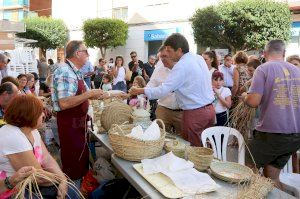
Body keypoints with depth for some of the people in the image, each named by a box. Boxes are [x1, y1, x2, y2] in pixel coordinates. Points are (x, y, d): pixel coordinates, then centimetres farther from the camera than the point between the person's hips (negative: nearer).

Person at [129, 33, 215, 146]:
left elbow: (163, 90, -19)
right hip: (210, 108, 8)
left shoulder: (182, 65, -17)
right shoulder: (199, 58, 8)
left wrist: (140, 91, -8)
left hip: (195, 113, -8)